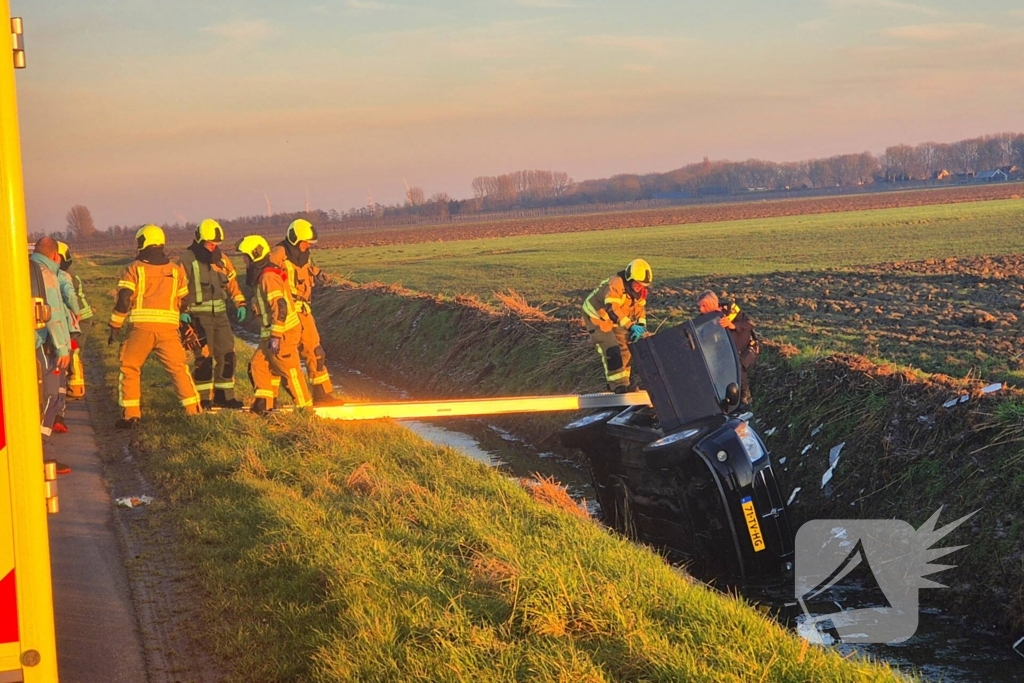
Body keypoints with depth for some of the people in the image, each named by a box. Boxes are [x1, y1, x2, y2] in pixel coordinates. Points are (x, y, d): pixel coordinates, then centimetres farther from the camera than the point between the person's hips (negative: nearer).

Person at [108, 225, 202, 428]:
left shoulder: (134, 268, 2)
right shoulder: (176, 270, 14)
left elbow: (123, 300, -5)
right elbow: (183, 301, 20)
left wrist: (115, 327, 1)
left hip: (141, 327, -3)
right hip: (168, 328, 3)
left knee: (129, 369, 8)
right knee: (179, 369, 12)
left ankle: (130, 415, 2)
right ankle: (194, 411, 9)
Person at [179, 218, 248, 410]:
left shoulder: (221, 260, 10)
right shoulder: (187, 260, -8)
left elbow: (232, 282, 17)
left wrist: (240, 304, 6)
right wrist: (182, 311, -18)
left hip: (220, 314, 6)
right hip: (199, 316, -6)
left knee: (227, 355, 7)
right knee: (204, 357, -10)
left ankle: (224, 395, 17)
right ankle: (202, 399, -2)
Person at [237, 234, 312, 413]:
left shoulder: (268, 277, -18)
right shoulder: (261, 276, 15)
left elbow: (280, 307, -25)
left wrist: (275, 336, -25)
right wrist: (268, 335, 24)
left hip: (283, 333, -10)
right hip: (271, 334, 10)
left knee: (289, 371, -3)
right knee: (258, 365, 10)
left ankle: (305, 407, 7)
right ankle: (264, 403, 13)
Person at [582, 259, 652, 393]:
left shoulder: (638, 288, -8)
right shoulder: (616, 284, -34)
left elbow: (640, 306, 5)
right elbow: (612, 309, -42)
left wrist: (641, 324, -14)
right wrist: (631, 326, -49)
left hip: (614, 320, 9)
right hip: (597, 316, -9)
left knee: (624, 351, 10)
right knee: (612, 351, -19)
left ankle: (622, 382, 23)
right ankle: (618, 386, -20)